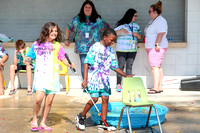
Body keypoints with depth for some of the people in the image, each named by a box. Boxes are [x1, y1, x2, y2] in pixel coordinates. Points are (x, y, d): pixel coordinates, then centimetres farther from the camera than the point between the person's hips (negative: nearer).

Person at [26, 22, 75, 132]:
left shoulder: (57, 45, 7)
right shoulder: (37, 44, 6)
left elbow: (63, 58, 6)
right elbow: (30, 56, 13)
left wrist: (69, 64, -12)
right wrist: (27, 59, -9)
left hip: (53, 76, 2)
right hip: (40, 75, -2)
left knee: (49, 101, 2)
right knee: (39, 98, -16)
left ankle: (42, 123, 17)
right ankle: (34, 120, 7)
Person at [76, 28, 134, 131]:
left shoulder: (110, 50, 13)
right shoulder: (95, 47, -7)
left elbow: (114, 66, 18)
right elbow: (87, 63, -10)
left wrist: (126, 75, 11)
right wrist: (85, 79, -16)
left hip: (104, 79, 6)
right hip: (94, 77, -6)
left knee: (105, 98, 1)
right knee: (94, 98, -12)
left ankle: (103, 122, 12)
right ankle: (81, 117, 9)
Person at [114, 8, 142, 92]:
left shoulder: (136, 25, 14)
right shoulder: (121, 24, -1)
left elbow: (140, 37, 17)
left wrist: (137, 34, -5)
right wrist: (121, 30, -23)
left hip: (132, 50, 4)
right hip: (121, 50, -4)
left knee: (129, 67, 3)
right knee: (121, 66, -6)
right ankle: (118, 85, -2)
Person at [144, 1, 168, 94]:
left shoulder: (160, 21, -13)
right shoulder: (153, 20, 19)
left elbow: (161, 33, -22)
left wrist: (157, 44, -27)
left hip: (157, 48, -11)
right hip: (152, 47, 11)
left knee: (155, 66, -13)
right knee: (158, 67, 10)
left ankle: (156, 88, -13)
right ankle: (159, 87, 13)